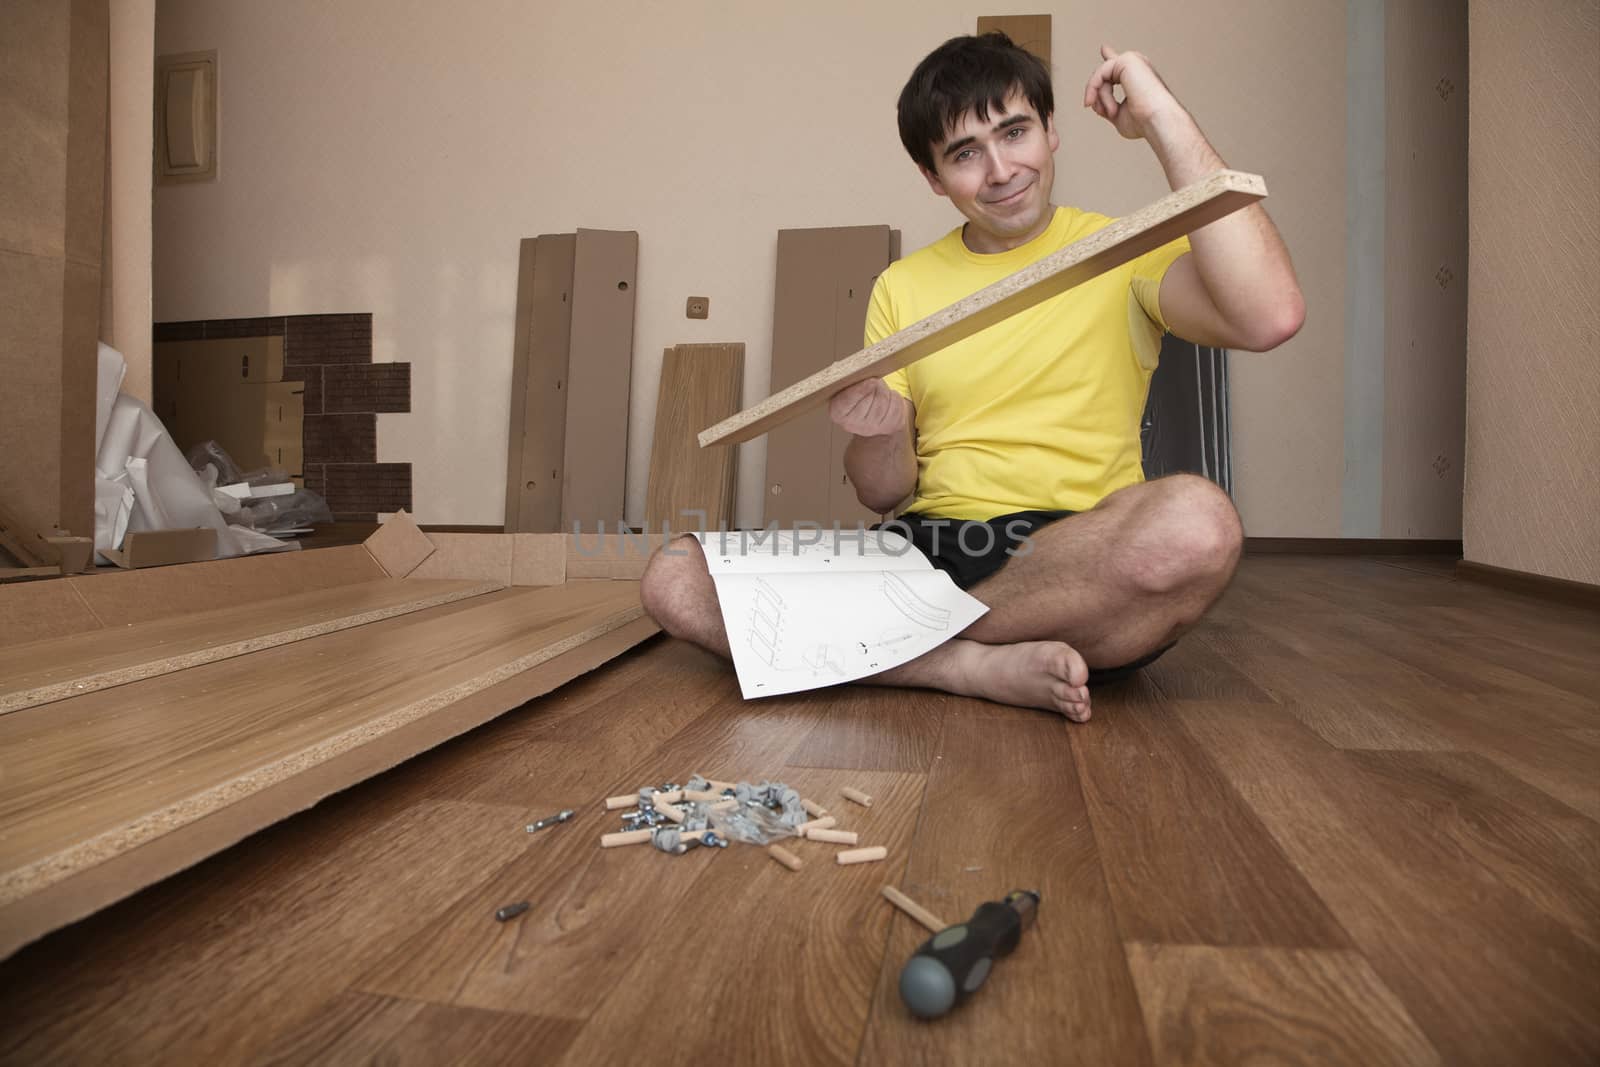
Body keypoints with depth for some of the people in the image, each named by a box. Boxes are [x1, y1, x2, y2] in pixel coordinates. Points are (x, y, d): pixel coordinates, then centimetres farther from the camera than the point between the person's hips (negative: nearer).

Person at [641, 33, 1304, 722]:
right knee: (673, 578, -14)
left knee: (1195, 519, -37)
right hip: (925, 549, 2)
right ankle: (976, 666, -18)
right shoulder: (900, 288, 14)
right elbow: (883, 496, 12)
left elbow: (1271, 317, -16)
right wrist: (879, 435, -12)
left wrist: (1164, 120, -9)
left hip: (1077, 559, -1)